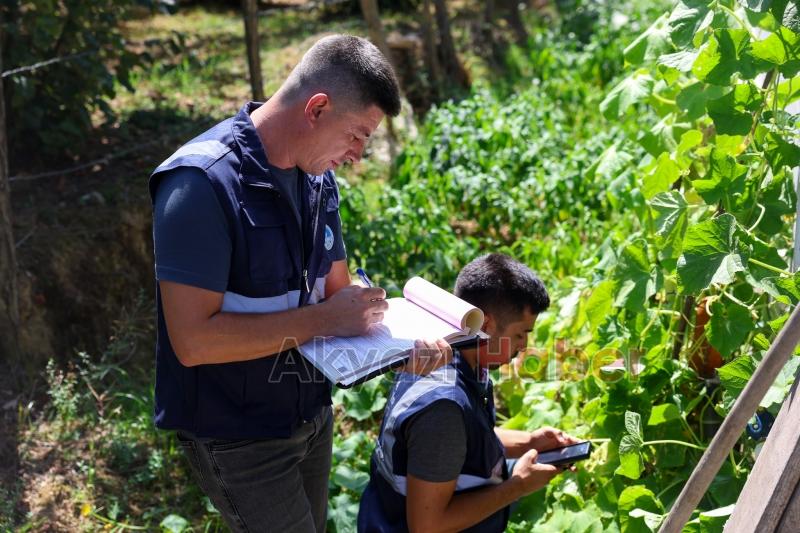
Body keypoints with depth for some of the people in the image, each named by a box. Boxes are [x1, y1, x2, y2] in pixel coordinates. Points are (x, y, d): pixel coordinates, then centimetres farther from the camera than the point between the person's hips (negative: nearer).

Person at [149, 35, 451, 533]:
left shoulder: (318, 179, 1)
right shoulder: (202, 183, -24)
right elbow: (193, 340, -29)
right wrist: (323, 319, -25)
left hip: (313, 414, 8)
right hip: (237, 435, -7)